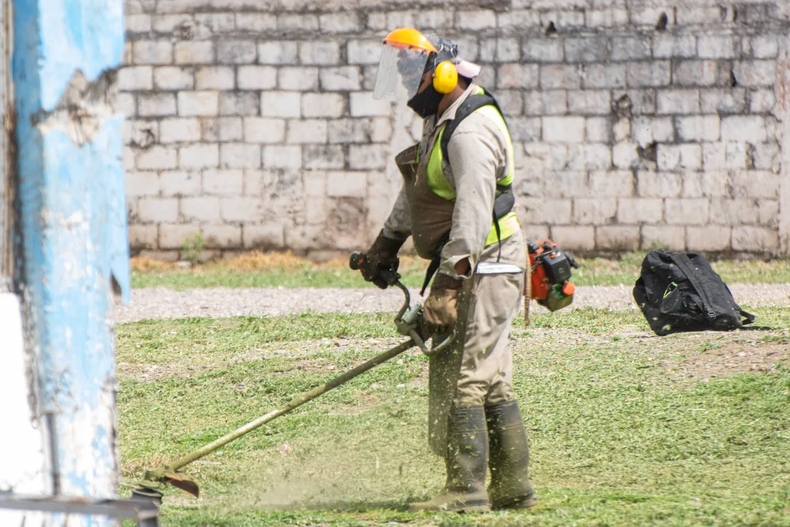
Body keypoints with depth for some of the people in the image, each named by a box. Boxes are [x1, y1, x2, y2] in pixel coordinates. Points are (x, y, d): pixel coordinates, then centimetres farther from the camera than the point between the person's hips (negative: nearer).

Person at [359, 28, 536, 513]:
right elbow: (417, 190, 28)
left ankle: (467, 489, -10)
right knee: (491, 382, 11)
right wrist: (388, 241, 33)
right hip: (466, 267, 10)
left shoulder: (471, 131, -21)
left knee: (462, 380, -11)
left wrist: (449, 283, -31)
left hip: (484, 266, -10)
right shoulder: (442, 117, 14)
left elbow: (473, 213, -28)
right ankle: (513, 487, 14)